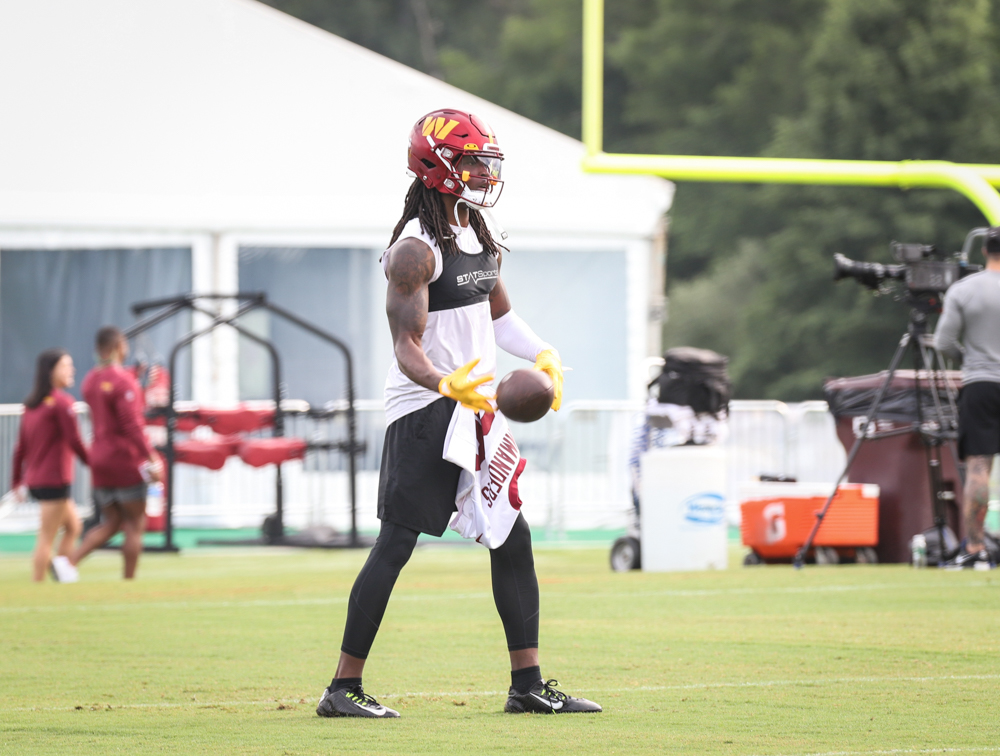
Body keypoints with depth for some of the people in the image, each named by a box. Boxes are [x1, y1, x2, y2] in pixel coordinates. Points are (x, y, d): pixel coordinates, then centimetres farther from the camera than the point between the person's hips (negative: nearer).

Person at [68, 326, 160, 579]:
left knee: (110, 523, 13)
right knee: (135, 525, 2)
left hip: (99, 461, 7)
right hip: (126, 460, -7)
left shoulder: (90, 380, 10)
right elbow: (132, 425, -20)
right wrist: (152, 459, -17)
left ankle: (70, 561, -6)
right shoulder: (123, 381, -15)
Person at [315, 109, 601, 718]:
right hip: (423, 412, -9)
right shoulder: (416, 249, -16)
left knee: (512, 540, 7)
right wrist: (447, 385, -40)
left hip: (476, 405, 9)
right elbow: (407, 348, -21)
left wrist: (542, 355, 3)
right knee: (396, 546, -8)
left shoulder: (480, 235, 12)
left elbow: (499, 317, 22)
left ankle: (529, 684, 12)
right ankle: (345, 688, -3)